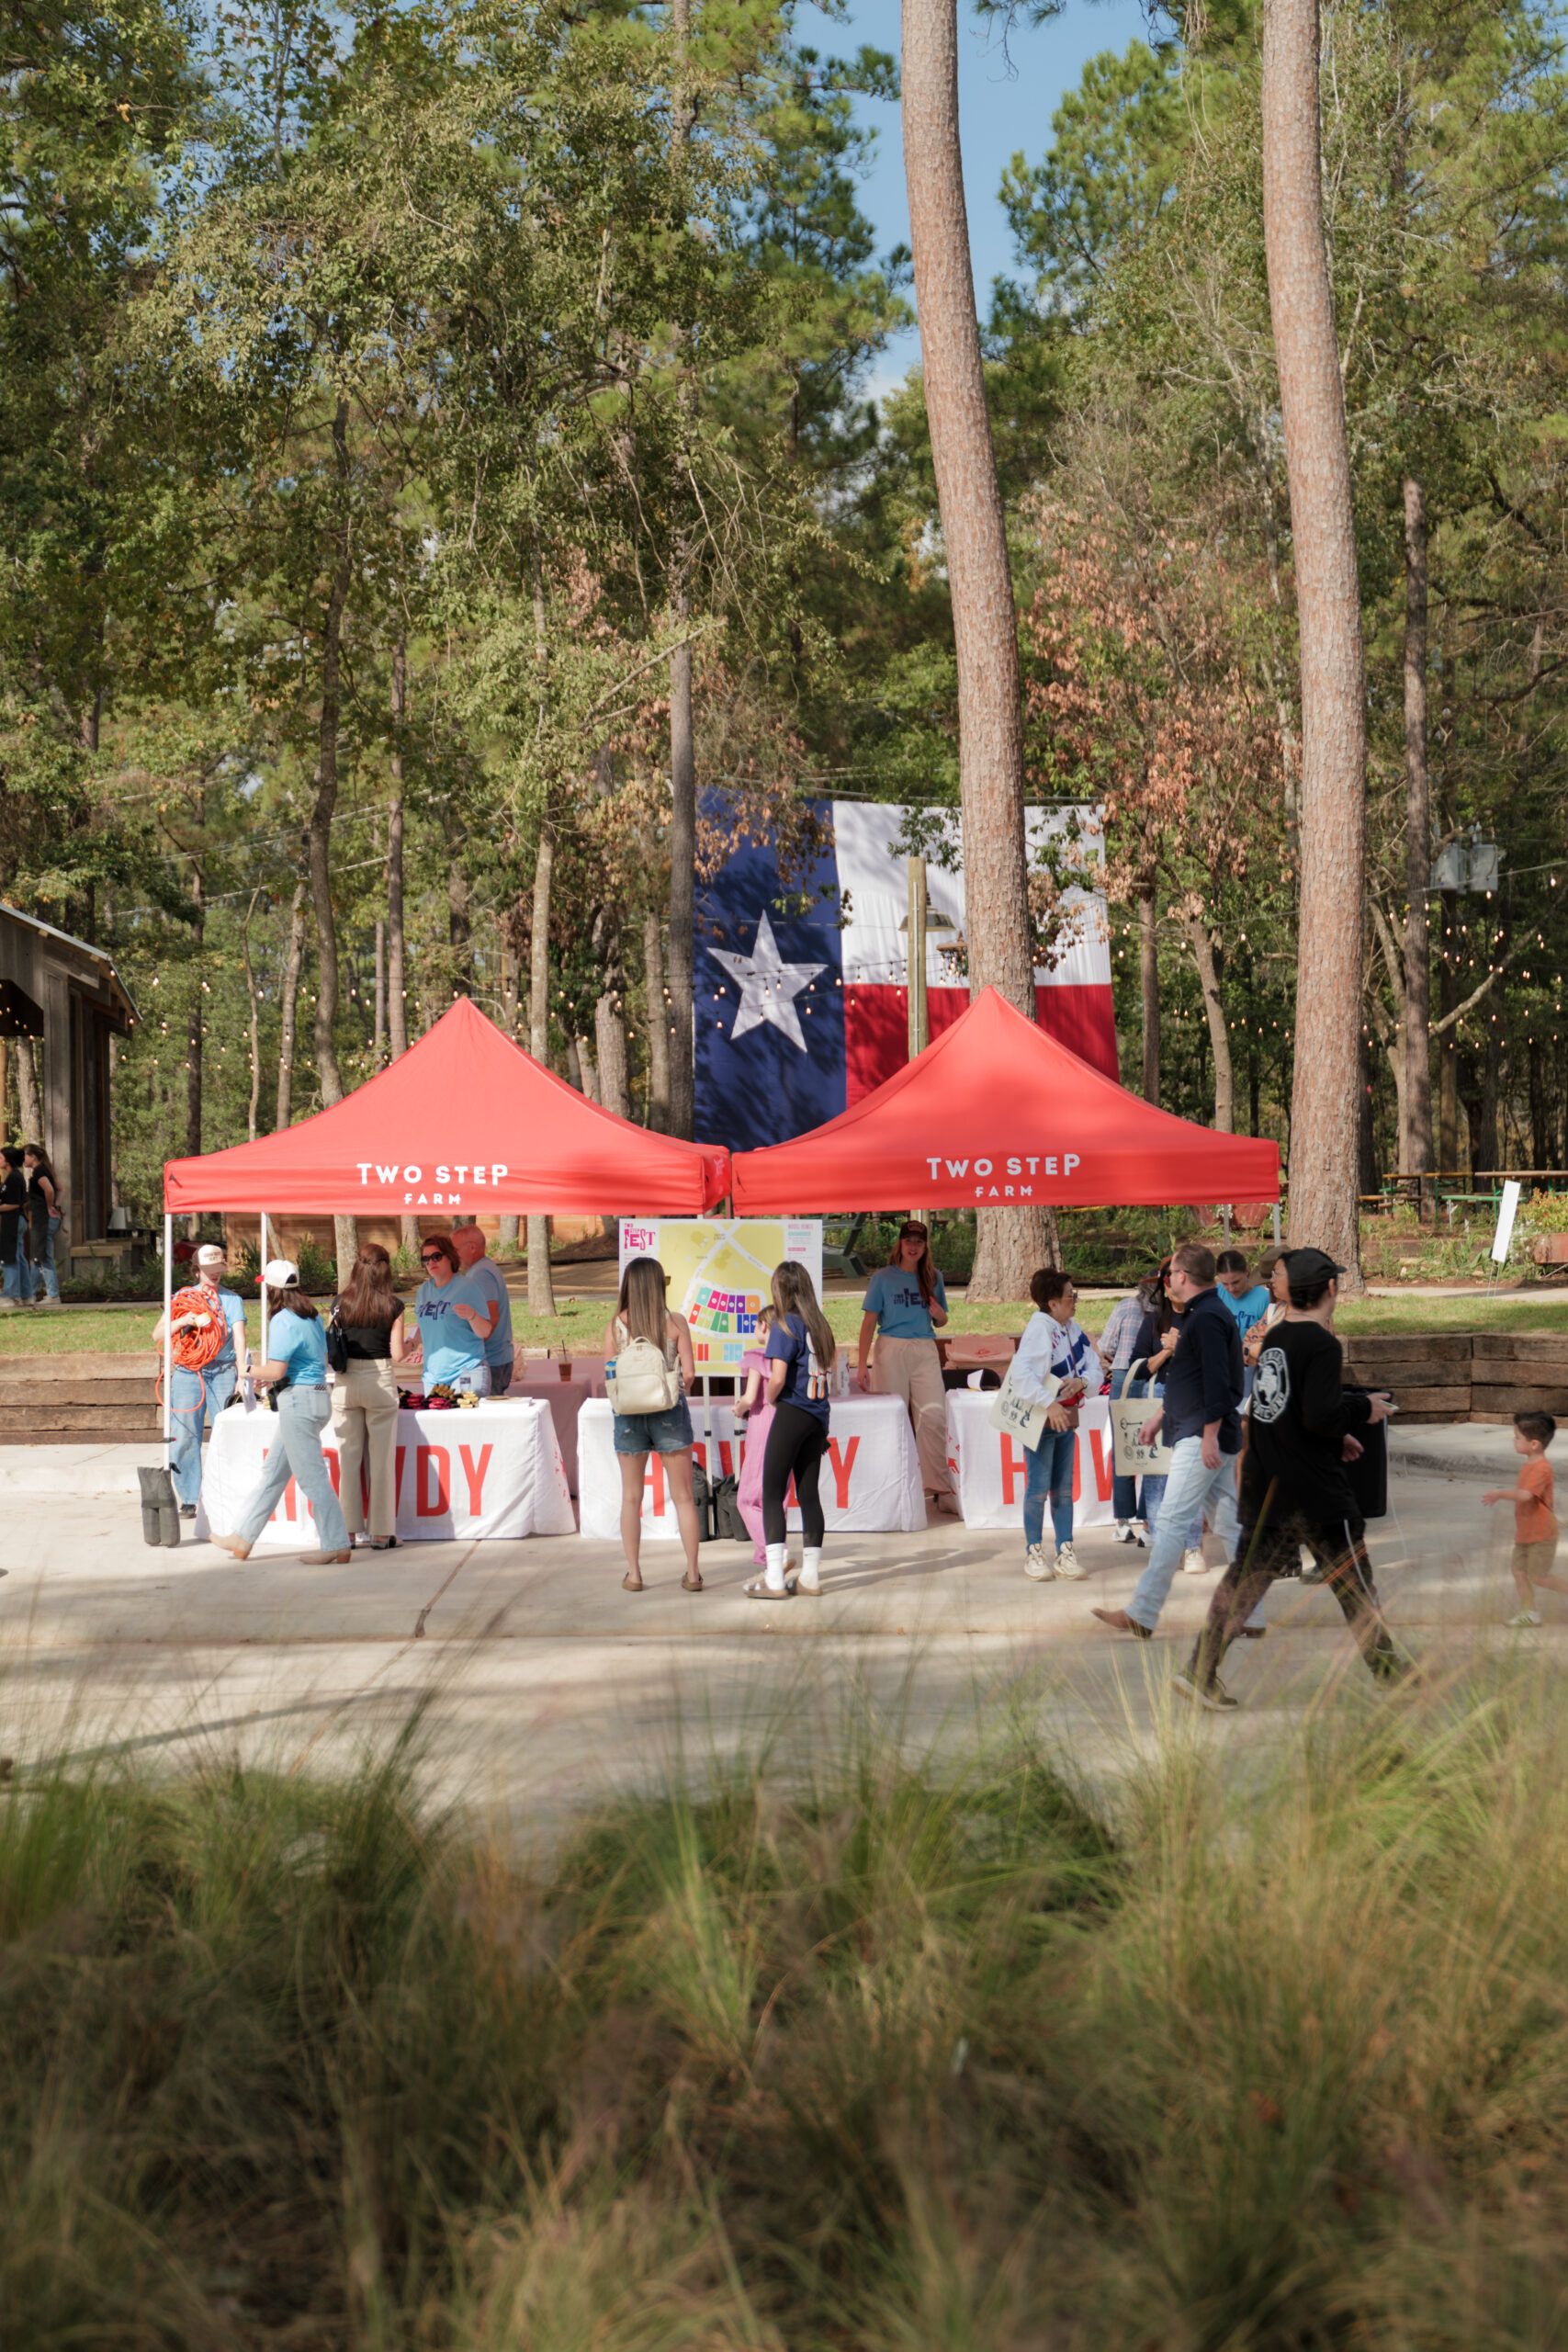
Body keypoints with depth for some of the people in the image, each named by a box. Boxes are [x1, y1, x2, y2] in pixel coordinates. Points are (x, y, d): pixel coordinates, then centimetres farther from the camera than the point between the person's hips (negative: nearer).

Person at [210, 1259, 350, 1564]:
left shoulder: (282, 1321, -15)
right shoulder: (312, 1317, 12)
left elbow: (276, 1369, -21)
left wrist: (251, 1372, 0)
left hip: (297, 1401, -10)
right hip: (317, 1396, 10)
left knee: (312, 1477, -4)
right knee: (273, 1473, 15)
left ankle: (336, 1547, 0)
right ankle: (243, 1539, 21)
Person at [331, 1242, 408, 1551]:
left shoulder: (342, 1302, 0)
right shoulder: (393, 1306, -6)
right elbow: (397, 1354, -5)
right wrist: (409, 1347, 16)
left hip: (346, 1383, 2)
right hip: (380, 1380, -2)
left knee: (348, 1457, 9)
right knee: (382, 1459, 5)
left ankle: (349, 1530, 11)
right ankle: (382, 1533, 7)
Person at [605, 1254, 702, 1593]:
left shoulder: (617, 1324, -4)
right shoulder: (675, 1323, -5)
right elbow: (689, 1372, -7)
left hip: (629, 1414, 1)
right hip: (670, 1413, -1)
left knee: (631, 1498, 11)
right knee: (683, 1497, 8)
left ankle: (633, 1574, 11)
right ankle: (693, 1573, 9)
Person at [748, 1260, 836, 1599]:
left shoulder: (785, 1325, -11)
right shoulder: (820, 1325, 8)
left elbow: (778, 1378, -19)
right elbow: (827, 1369, 13)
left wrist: (771, 1399, 1)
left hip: (791, 1414, -6)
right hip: (819, 1416, 7)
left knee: (772, 1494, -1)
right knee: (809, 1494, 10)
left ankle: (774, 1579, -6)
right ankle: (810, 1576, 12)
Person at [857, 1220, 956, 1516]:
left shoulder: (933, 1278, 14)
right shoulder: (883, 1278, 3)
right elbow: (869, 1321, 0)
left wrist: (939, 1313, -2)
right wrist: (862, 1364, -7)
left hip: (925, 1350, 2)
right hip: (892, 1348, -2)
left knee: (934, 1415, -10)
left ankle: (939, 1488, -9)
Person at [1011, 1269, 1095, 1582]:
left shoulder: (1074, 1330, 5)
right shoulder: (1039, 1328, -17)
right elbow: (1021, 1372, -28)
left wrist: (1081, 1382, -15)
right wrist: (1050, 1404, -32)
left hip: (1067, 1417, 7)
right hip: (1040, 1417, -7)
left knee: (1064, 1488, 10)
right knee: (1039, 1488, -2)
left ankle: (1065, 1552, 15)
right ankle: (1033, 1553, 8)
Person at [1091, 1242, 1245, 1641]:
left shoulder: (1206, 1319, -16)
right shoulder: (1209, 1314, 18)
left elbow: (1217, 1381, -23)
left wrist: (1210, 1435, -23)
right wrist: (1161, 1414, 29)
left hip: (1201, 1438, -11)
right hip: (1207, 1437, 11)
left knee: (1171, 1523, -10)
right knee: (1228, 1524, 10)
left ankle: (1141, 1615, -10)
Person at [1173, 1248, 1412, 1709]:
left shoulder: (1275, 1338, 9)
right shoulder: (1322, 1345, -16)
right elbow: (1321, 1415, -25)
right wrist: (1364, 1411, -8)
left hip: (1263, 1481, 7)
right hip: (1313, 1487, -7)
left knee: (1247, 1573, 7)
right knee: (1351, 1578, 7)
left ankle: (1200, 1670, 0)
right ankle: (1389, 1669, 20)